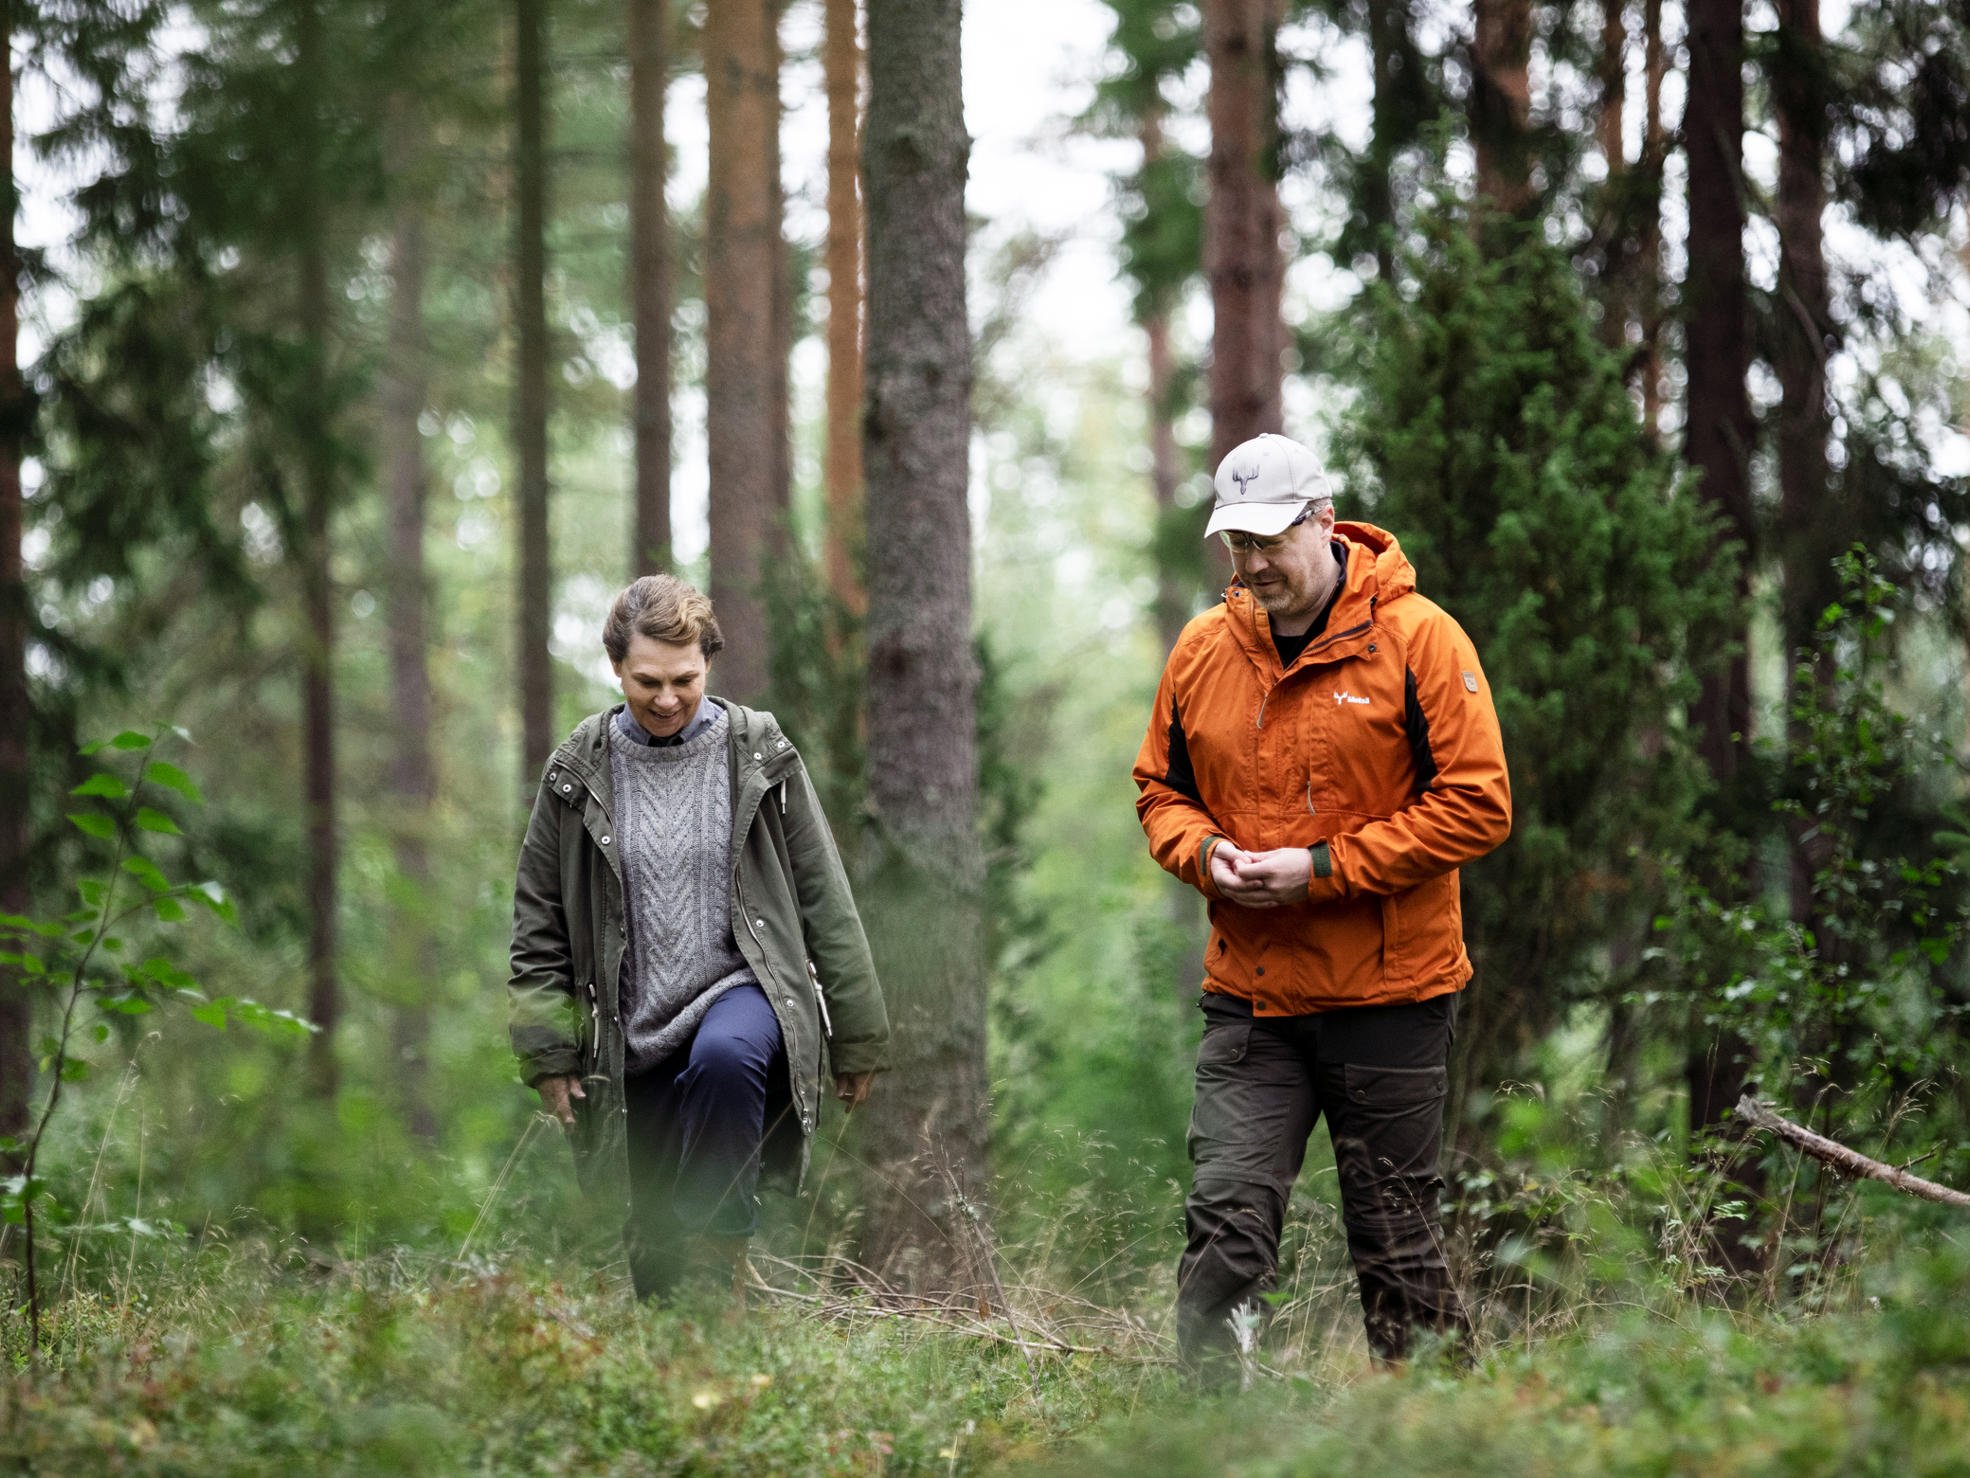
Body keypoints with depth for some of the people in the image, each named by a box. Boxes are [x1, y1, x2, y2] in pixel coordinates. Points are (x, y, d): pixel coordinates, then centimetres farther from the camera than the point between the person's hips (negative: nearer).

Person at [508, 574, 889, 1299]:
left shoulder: (759, 756, 1)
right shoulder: (580, 772, 3)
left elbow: (824, 899, 7)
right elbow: (538, 920, 11)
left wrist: (856, 1036, 8)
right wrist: (547, 1050, 6)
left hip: (744, 987, -2)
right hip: (635, 1038, 2)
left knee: (725, 1055, -38)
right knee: (653, 1257, 3)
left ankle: (719, 1255, -31)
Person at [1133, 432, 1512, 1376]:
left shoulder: (1415, 639, -7)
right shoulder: (1203, 650, 7)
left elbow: (1477, 804, -11)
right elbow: (1161, 789, 19)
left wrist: (1323, 866, -16)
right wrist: (1204, 852, -5)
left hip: (1389, 995, -3)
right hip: (1250, 995, 3)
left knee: (1397, 1242, 6)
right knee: (1225, 1220, -10)